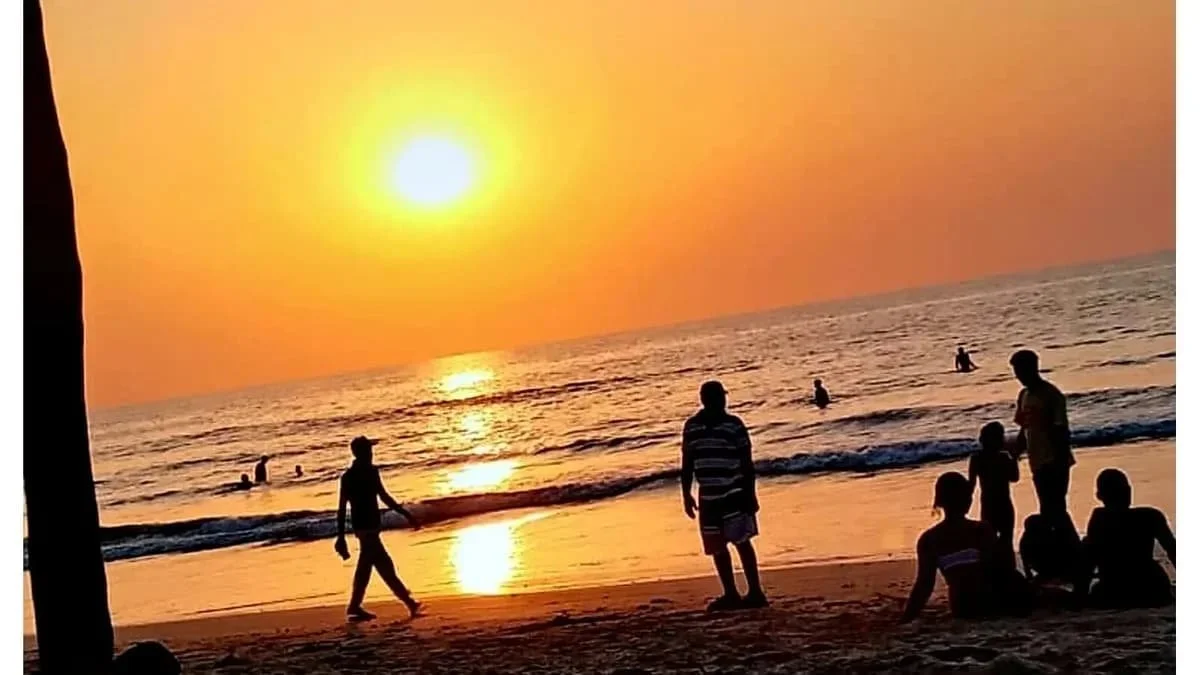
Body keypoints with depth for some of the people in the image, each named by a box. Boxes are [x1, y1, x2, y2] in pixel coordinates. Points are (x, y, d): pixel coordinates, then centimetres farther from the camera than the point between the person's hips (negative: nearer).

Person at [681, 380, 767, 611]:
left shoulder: (733, 425, -8)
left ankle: (755, 592, -4)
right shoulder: (692, 426, 3)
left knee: (741, 541, -6)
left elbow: (746, 463, -6)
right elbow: (687, 463, 9)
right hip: (709, 497, 5)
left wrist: (750, 494, -9)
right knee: (717, 547, 9)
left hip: (735, 494, -5)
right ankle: (730, 594, 18)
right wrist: (687, 495, 7)